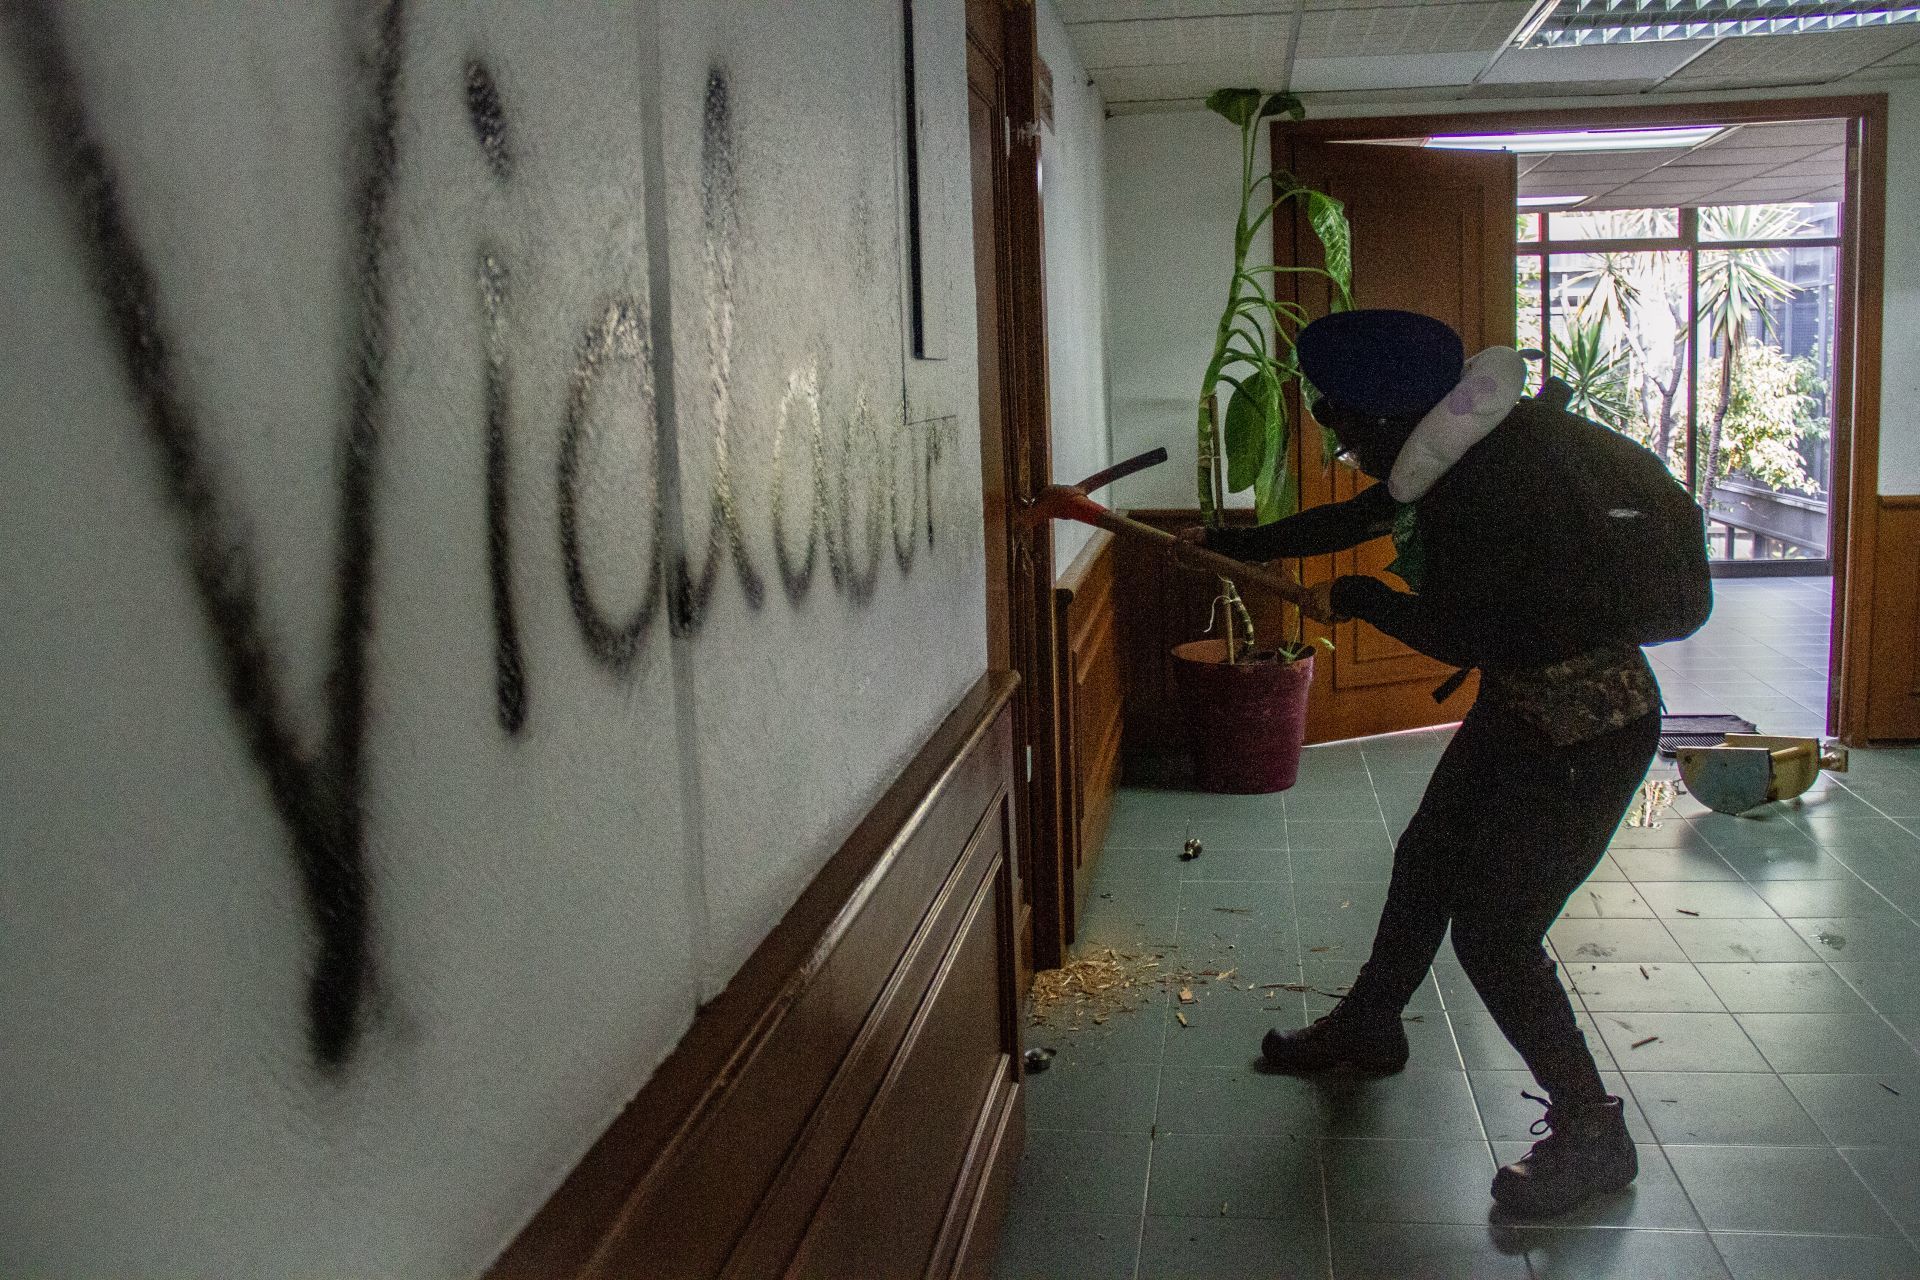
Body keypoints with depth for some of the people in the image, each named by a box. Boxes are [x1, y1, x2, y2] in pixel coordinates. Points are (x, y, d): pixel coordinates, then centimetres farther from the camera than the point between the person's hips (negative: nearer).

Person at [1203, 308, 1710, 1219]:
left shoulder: (1485, 490, -28)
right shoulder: (1444, 464, 1)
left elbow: (1463, 634, -22)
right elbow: (1352, 519, 16)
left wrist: (1362, 600, -6)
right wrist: (1230, 546, 24)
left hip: (1589, 730, -10)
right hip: (1519, 706, 10)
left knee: (1492, 931, -7)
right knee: (1426, 861, 19)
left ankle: (1591, 1135, 11)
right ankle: (1366, 1031, 40)